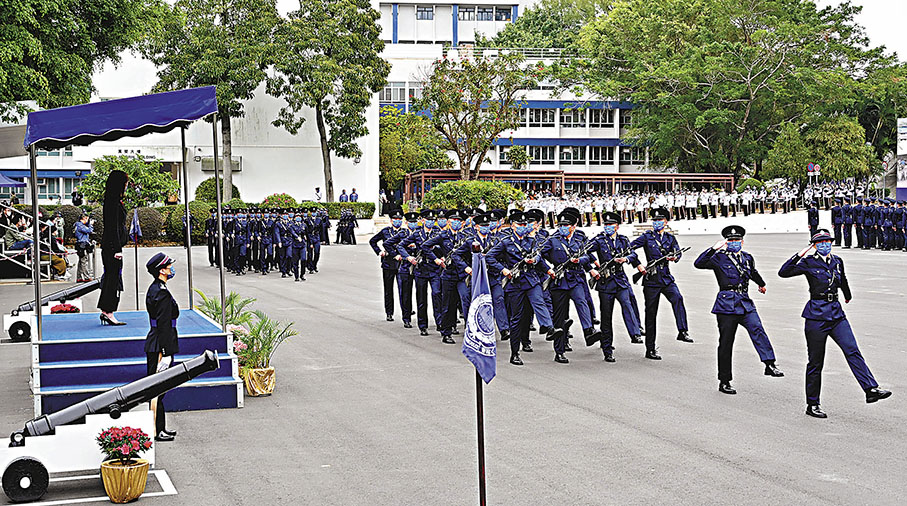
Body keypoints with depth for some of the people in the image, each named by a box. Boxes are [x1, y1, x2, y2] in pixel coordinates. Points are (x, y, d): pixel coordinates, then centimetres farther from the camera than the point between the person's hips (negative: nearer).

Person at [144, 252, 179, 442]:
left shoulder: (154, 289, 13)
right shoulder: (162, 292, -19)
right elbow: (163, 324, -21)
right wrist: (166, 353, -20)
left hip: (154, 344, 10)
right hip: (159, 346, -10)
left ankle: (160, 427, 23)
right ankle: (155, 431, 0)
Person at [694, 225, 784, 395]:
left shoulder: (747, 258, 15)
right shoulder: (719, 258, 0)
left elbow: (753, 273, 37)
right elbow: (698, 264, -16)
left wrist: (761, 284, 55)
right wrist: (713, 249, -25)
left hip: (745, 303, 4)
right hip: (726, 304, -4)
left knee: (757, 330, -22)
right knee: (726, 344, 0)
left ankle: (770, 365, -30)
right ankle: (724, 382, 8)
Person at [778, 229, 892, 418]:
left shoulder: (837, 262, 11)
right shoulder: (809, 263, -4)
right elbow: (783, 273, -15)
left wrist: (848, 296, 48)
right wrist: (799, 255, -21)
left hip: (836, 313, 5)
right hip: (816, 314, -5)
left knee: (852, 350, -11)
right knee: (816, 361, 1)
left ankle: (871, 390, -16)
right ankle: (812, 405, 9)